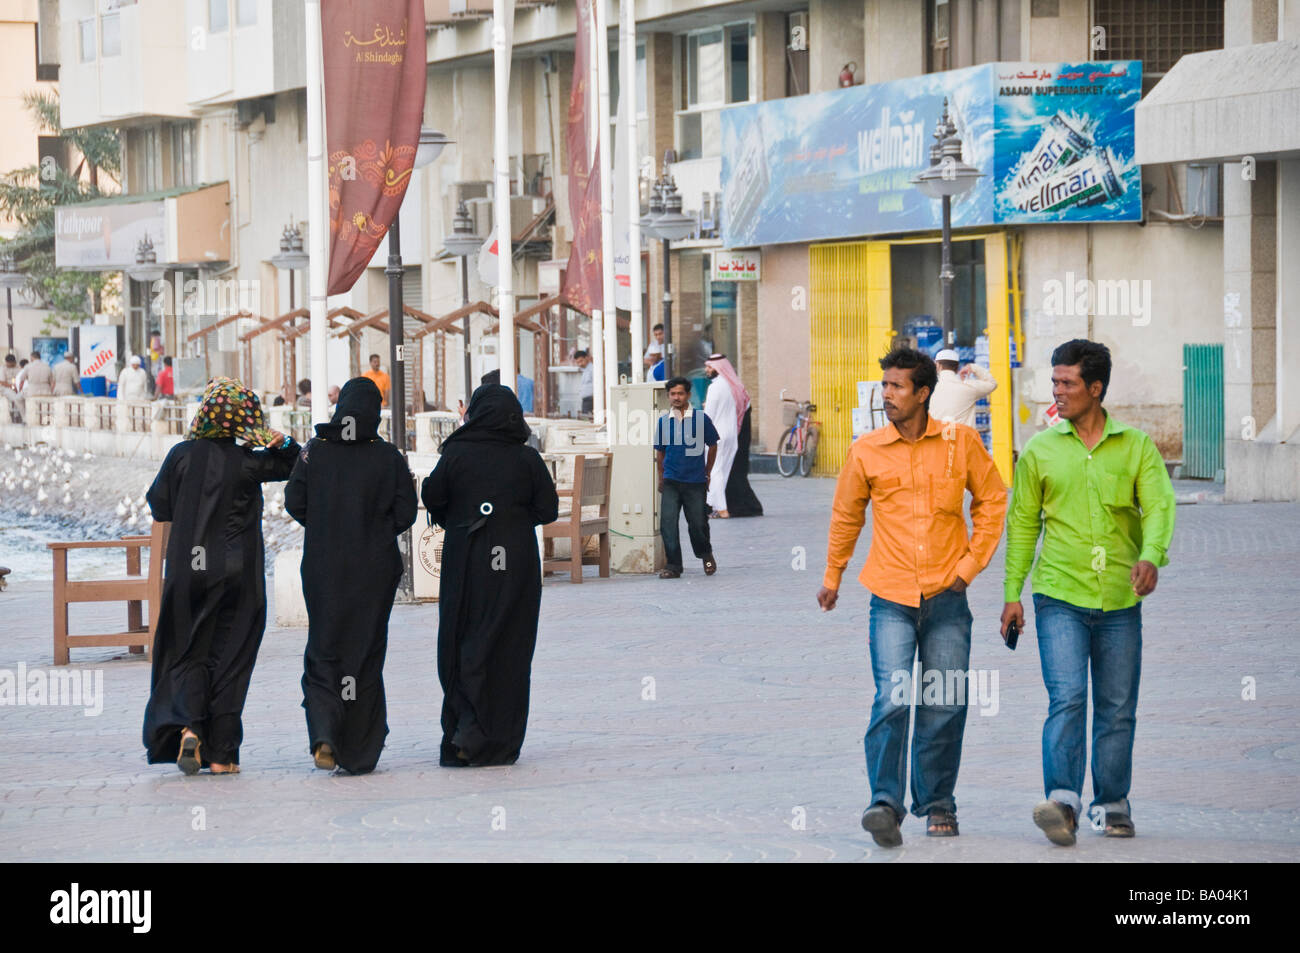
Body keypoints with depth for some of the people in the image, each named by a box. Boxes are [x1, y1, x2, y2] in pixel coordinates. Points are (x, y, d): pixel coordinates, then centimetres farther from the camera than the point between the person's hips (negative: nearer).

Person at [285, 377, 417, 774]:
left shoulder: (315, 450, -5)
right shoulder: (388, 457, -7)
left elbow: (294, 502, -4)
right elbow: (405, 513, -7)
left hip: (323, 568, 0)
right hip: (374, 570, 0)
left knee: (323, 651, 9)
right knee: (365, 654, 10)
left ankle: (324, 732, -14)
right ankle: (358, 751, 11)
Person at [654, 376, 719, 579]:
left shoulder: (701, 419, -1)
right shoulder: (663, 422, 4)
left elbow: (712, 446, 11)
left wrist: (707, 473, 14)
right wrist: (661, 478, 14)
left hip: (696, 481, -1)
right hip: (671, 482, 1)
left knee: (698, 524, 5)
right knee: (668, 523, -8)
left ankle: (706, 555, 33)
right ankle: (673, 566, -1)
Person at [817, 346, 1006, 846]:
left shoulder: (960, 442, 0)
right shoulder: (866, 450, 1)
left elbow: (992, 500, 11)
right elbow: (845, 515, 15)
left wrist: (970, 564, 4)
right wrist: (832, 577, 23)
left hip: (947, 598, 1)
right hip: (891, 598, -1)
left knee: (944, 707, 4)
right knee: (892, 700, -15)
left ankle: (937, 805, 19)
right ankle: (885, 803, -15)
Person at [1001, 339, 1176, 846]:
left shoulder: (1136, 447, 4)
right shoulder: (1039, 451, 5)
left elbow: (1159, 504, -7)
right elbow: (1022, 523, 10)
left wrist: (1151, 556, -27)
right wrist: (1012, 594, 5)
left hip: (1120, 600, 1)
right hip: (1060, 595, -1)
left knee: (1118, 708, 8)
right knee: (1067, 698, -16)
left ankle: (1112, 804, 20)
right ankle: (1062, 801, -24)